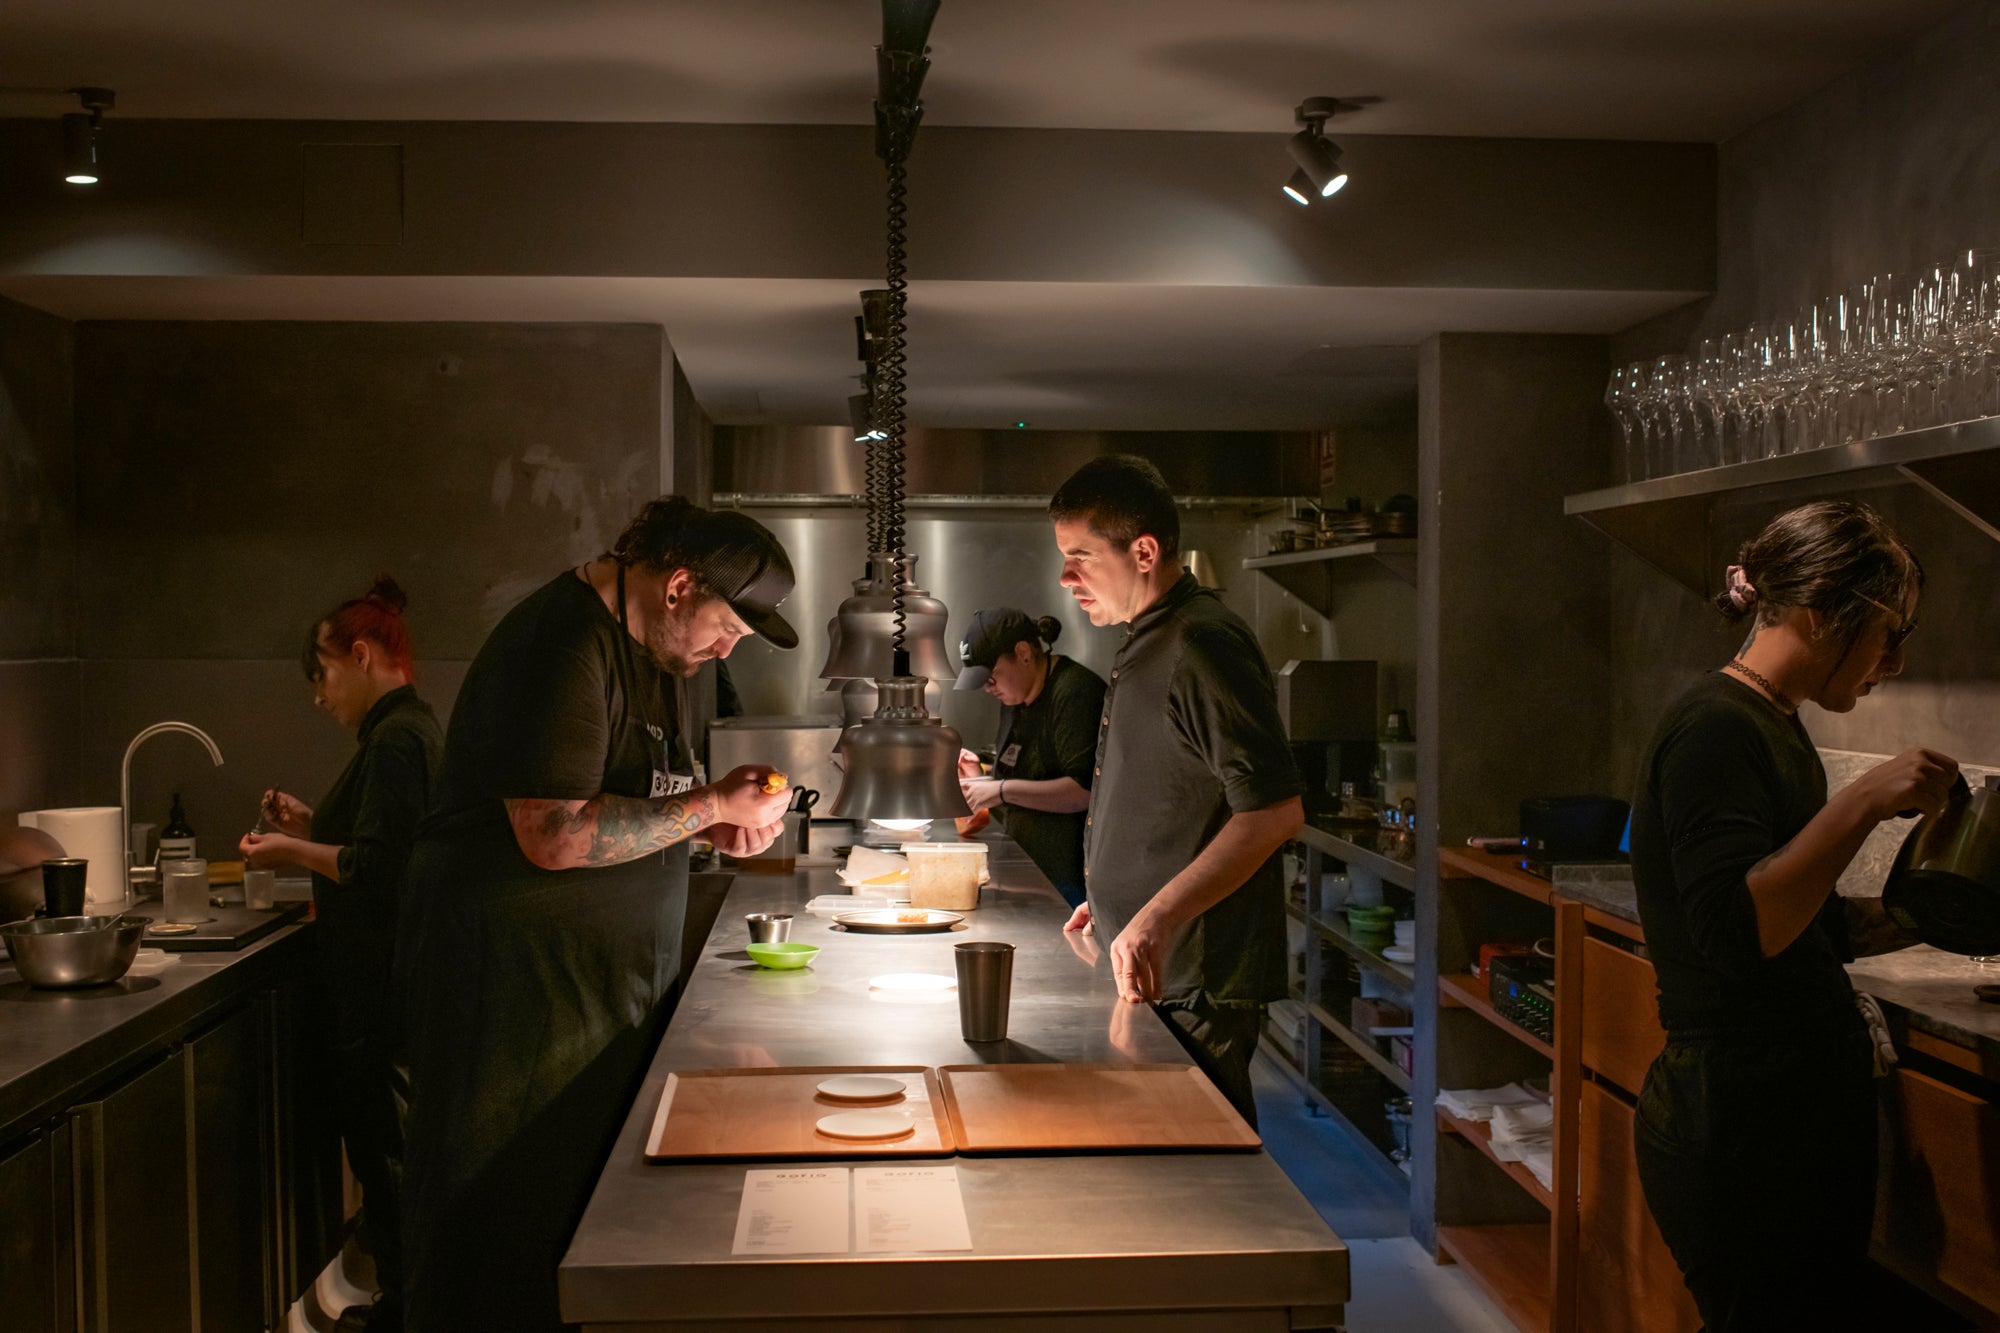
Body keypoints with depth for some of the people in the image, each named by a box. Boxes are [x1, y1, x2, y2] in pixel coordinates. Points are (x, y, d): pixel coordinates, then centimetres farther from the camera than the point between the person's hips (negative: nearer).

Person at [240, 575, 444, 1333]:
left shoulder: (394, 741, -18)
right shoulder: (415, 729, 14)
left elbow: (379, 868, -24)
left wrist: (294, 852, -11)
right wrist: (315, 829, 14)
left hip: (379, 987, -10)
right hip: (392, 979, 10)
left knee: (382, 1150, -1)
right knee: (392, 1153, 18)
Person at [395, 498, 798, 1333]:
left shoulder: (642, 645, 14)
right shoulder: (561, 646, -19)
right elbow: (556, 835, -26)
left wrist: (715, 825, 5)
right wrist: (712, 806, -18)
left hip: (604, 976, 10)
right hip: (515, 980, -10)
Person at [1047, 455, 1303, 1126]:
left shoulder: (1203, 646, -18)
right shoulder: (1146, 645, 15)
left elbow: (1273, 812, -24)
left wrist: (1157, 919, -27)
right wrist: (1113, 899, 24)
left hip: (1194, 982, -10)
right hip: (1148, 969, 10)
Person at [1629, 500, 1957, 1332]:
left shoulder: (1774, 730, 15)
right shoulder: (1717, 729, -16)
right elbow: (1738, 932, -27)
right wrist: (1864, 803, -25)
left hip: (1803, 1115, 10)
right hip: (1742, 1133, -10)